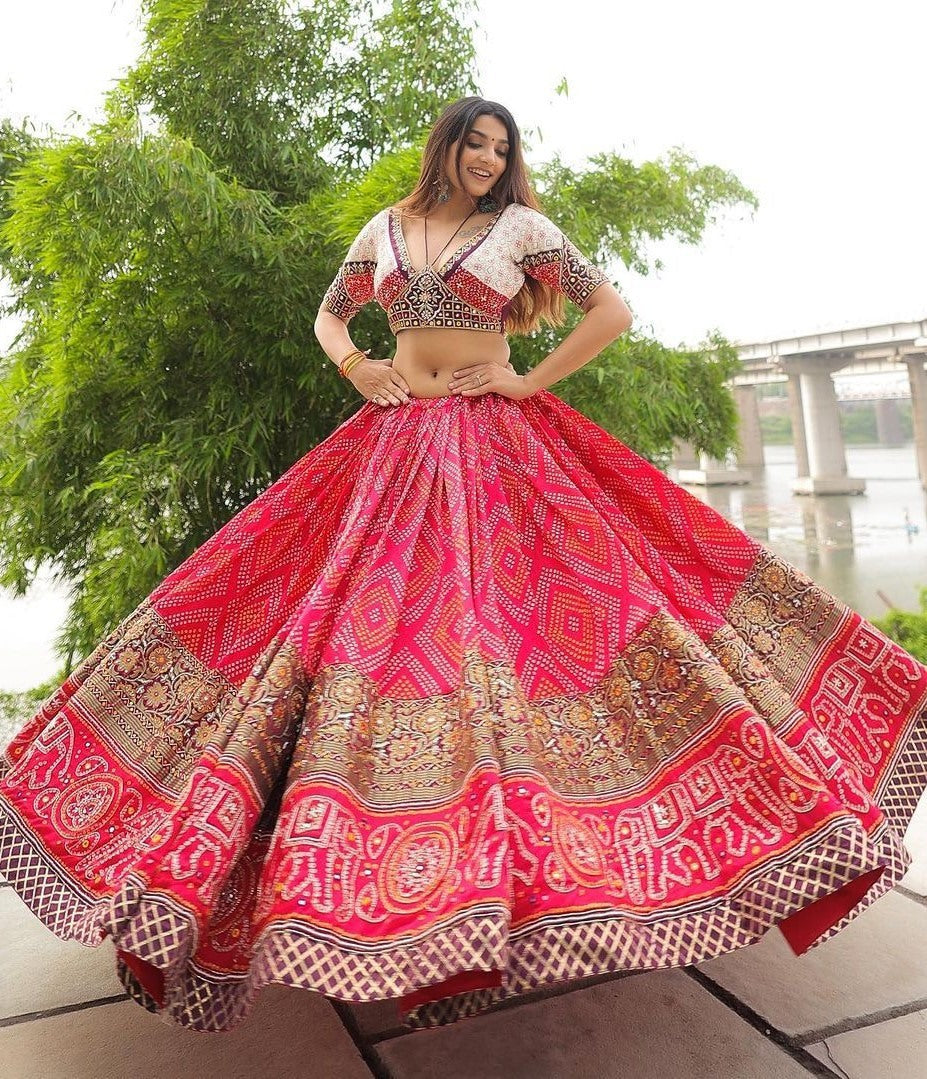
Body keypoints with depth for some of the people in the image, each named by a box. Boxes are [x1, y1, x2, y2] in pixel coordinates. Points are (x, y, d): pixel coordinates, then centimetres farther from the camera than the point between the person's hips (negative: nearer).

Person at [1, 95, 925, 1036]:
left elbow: (613, 310, 3)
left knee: (504, 606, -11)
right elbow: (328, 316, 24)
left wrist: (533, 379, -4)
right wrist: (353, 364, 3)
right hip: (396, 443, 3)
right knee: (368, 616, -3)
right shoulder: (384, 230, 15)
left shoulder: (522, 226, 6)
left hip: (497, 445, -3)